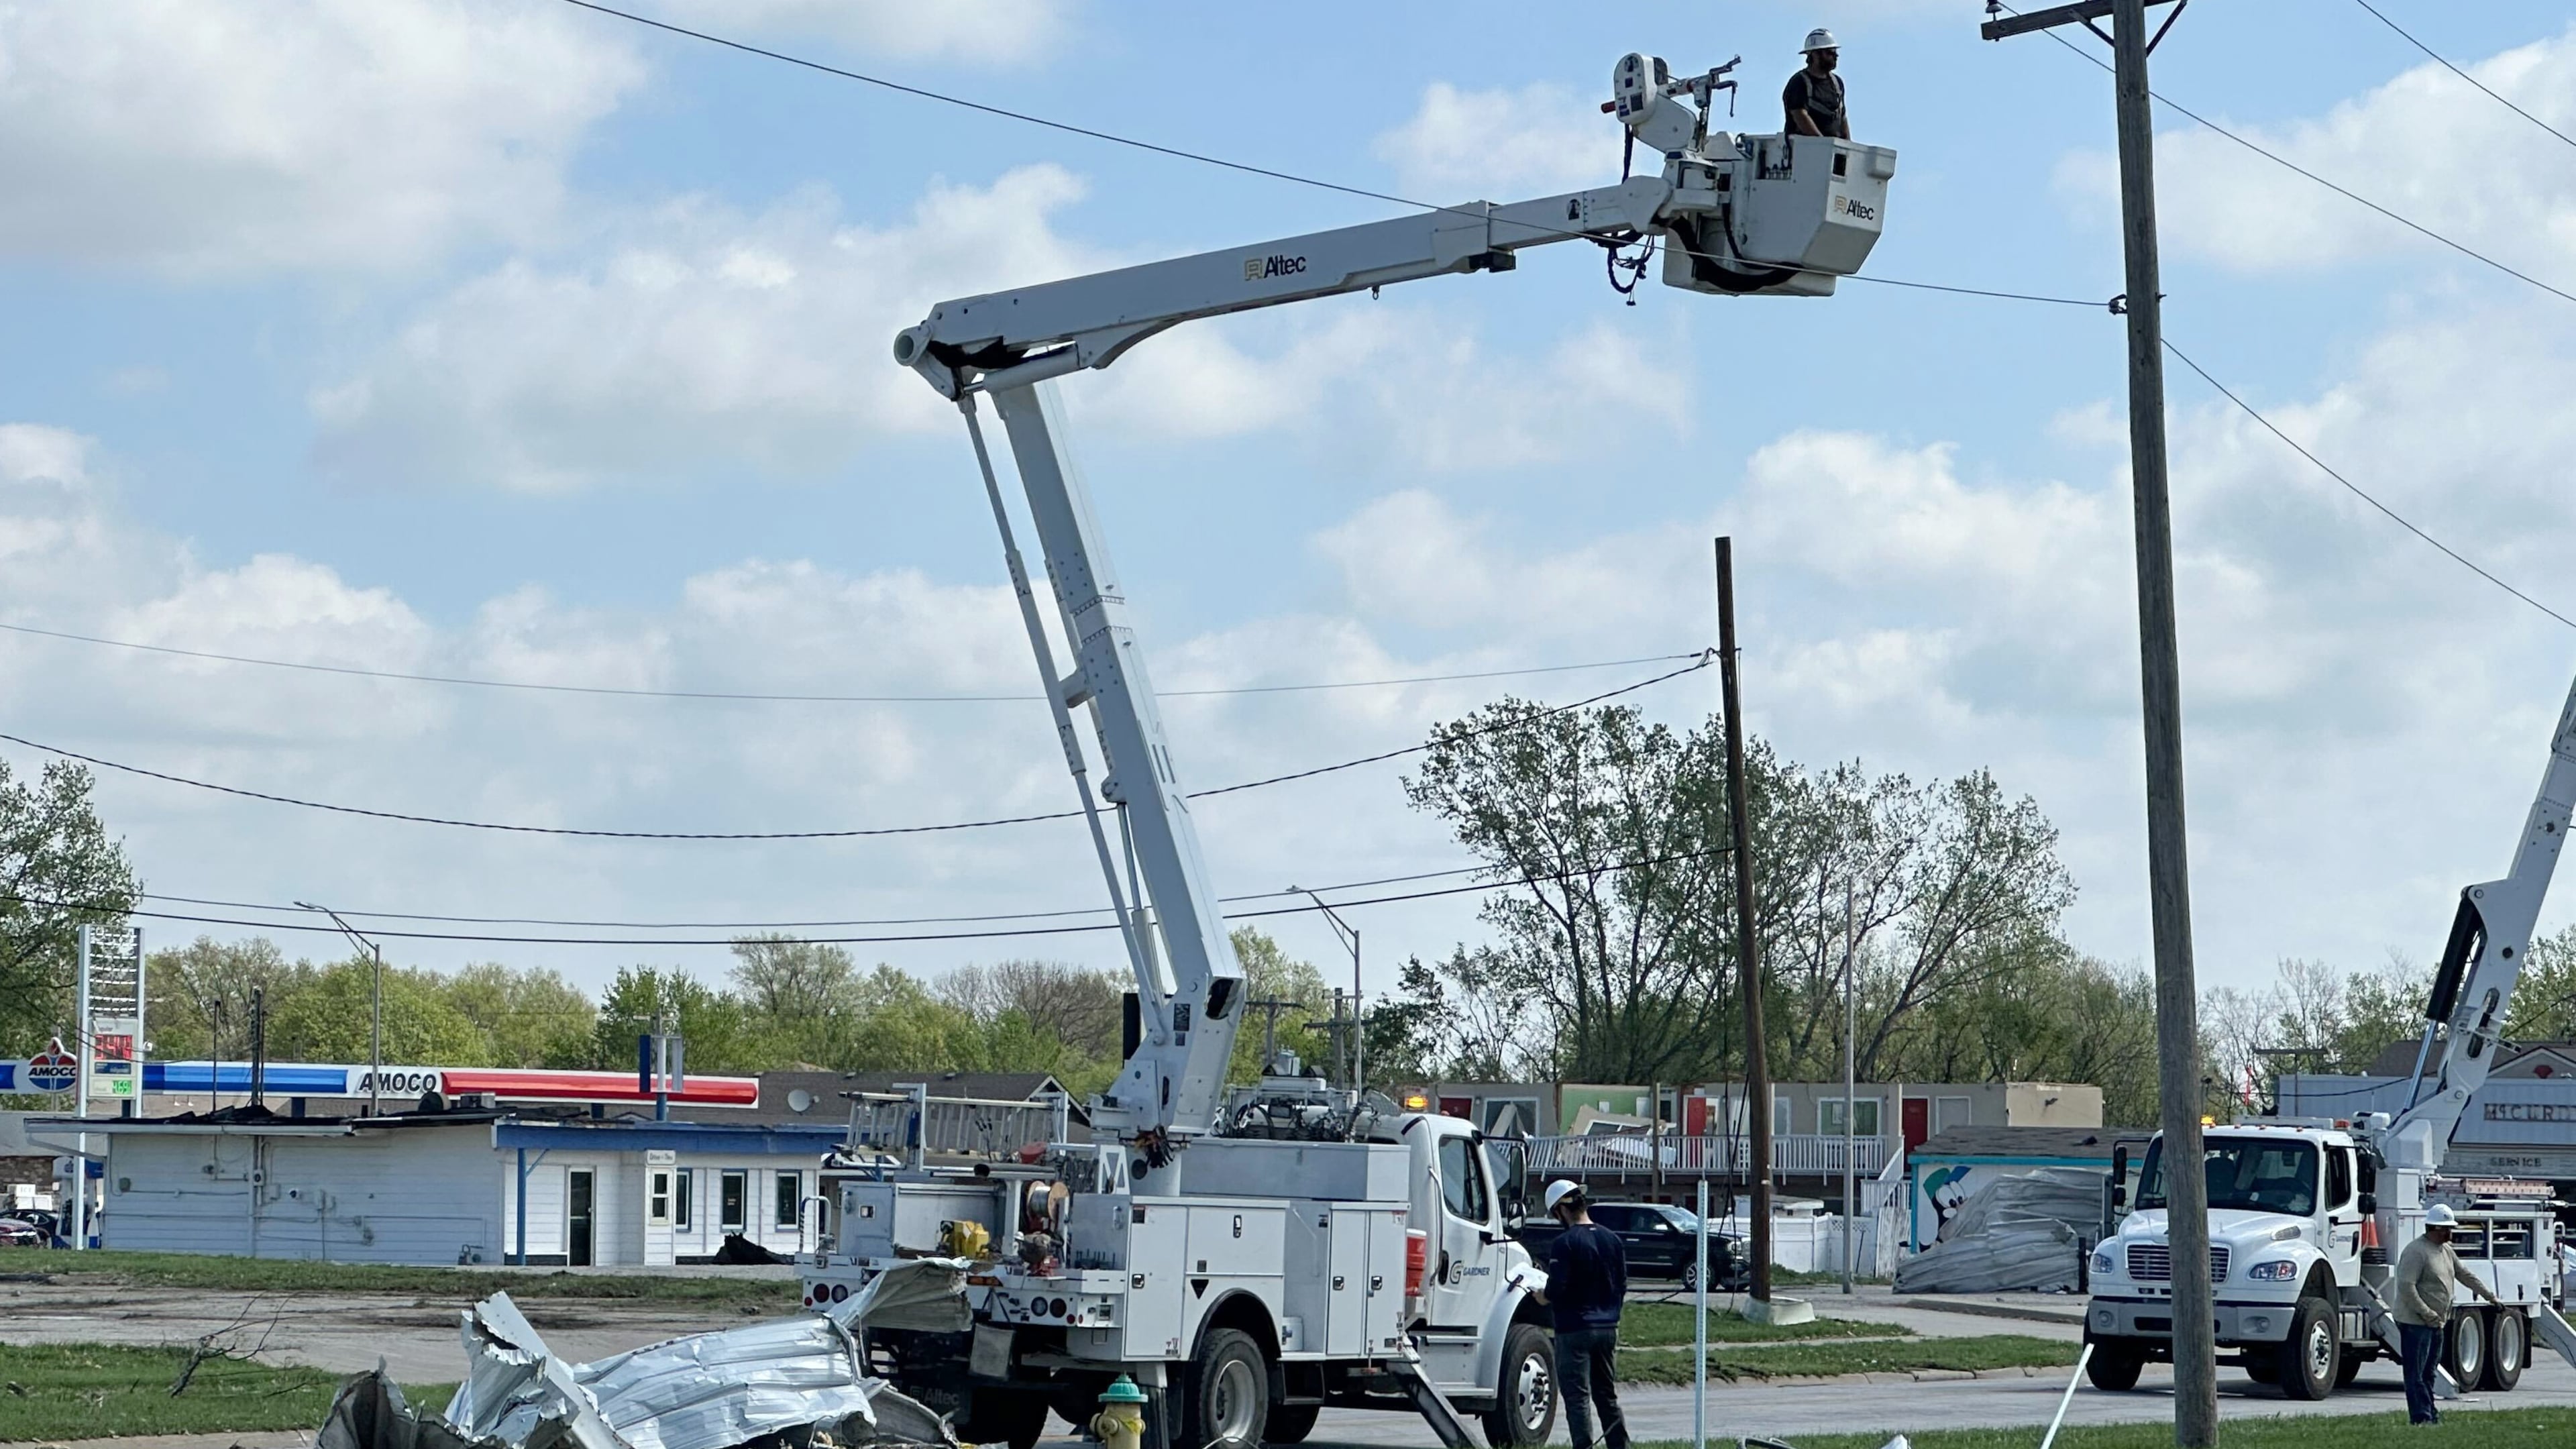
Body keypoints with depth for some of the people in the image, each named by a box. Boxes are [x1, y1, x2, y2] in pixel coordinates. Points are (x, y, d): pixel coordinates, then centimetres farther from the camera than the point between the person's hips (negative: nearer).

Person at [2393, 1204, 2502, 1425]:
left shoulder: (2446, 1251, 14)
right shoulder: (2416, 1251, -16)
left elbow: (2465, 1275, 26)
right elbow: (2406, 1286, -22)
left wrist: (2490, 1297, 27)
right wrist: (2427, 1313, -22)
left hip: (2436, 1324, 10)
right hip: (2416, 1323, -10)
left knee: (2428, 1373, 14)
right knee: (2416, 1373, -6)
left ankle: (2431, 1415, 20)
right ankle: (2421, 1417, -8)